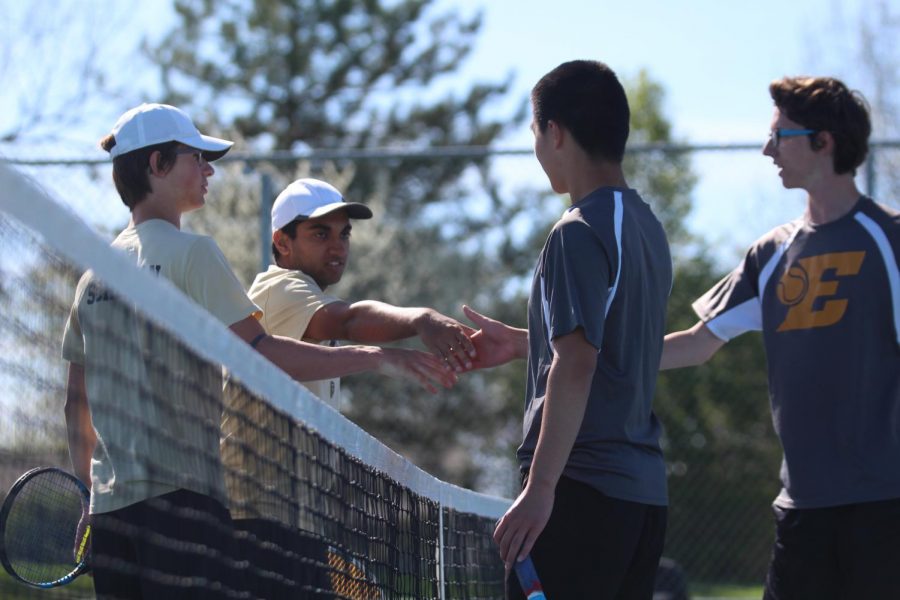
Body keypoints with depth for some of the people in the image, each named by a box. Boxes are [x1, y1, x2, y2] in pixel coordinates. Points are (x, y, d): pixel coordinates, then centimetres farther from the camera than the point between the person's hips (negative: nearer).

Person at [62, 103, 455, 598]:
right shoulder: (190, 254, -5)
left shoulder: (95, 274, 16)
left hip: (109, 507, 8)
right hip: (178, 499, -7)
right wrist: (373, 357, -9)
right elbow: (259, 355, -12)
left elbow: (76, 403, 19)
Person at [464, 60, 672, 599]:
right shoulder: (647, 227, 15)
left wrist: (540, 487, -23)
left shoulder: (578, 234, -12)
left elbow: (576, 366, -21)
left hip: (583, 489, -9)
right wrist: (521, 342, 32)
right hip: (644, 489, 9)